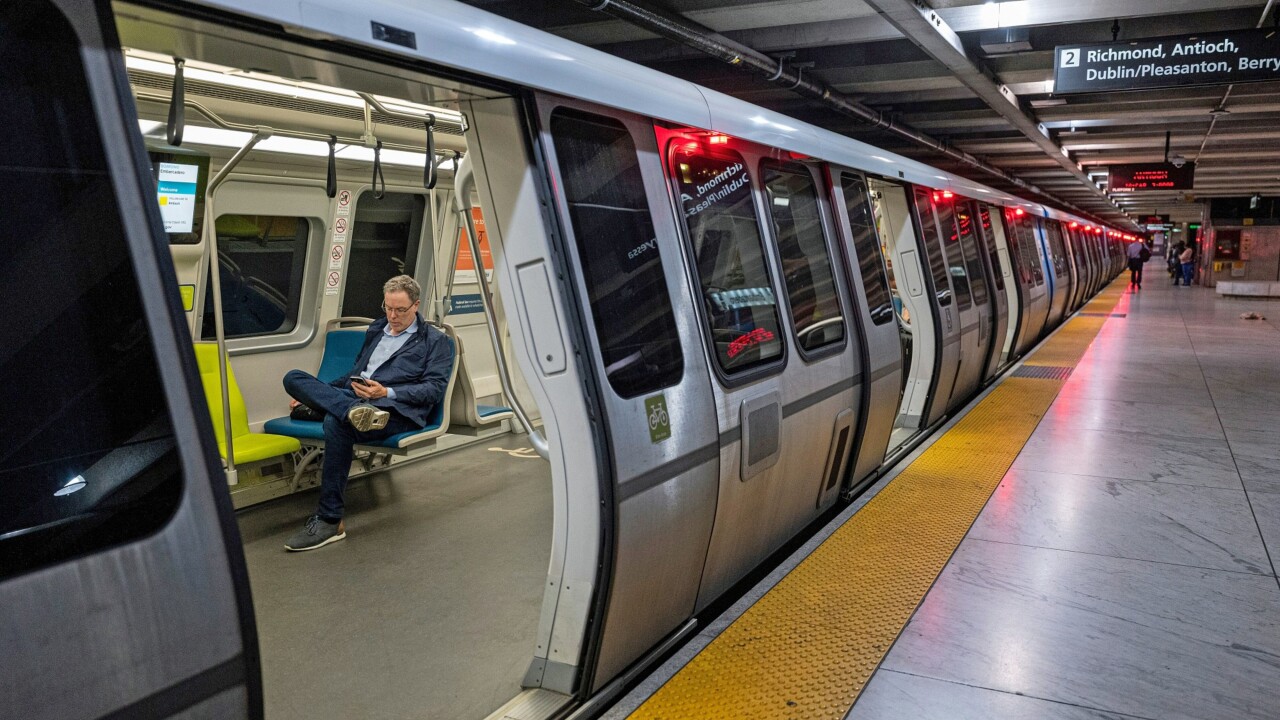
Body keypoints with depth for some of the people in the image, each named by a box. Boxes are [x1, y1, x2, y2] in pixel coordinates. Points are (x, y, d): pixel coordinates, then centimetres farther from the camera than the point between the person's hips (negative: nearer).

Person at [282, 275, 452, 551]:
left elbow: (435, 388, -3)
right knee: (293, 377, -16)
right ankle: (356, 411, -43)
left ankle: (330, 521, -31)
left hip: (397, 410, -6)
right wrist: (312, 393, 26)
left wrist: (387, 392, -15)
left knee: (336, 422, -37)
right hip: (352, 397, 7)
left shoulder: (435, 340, 9)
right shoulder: (376, 329, 29)